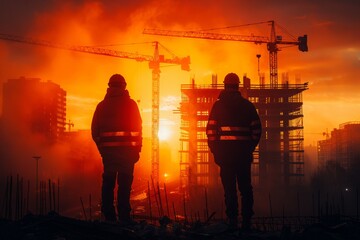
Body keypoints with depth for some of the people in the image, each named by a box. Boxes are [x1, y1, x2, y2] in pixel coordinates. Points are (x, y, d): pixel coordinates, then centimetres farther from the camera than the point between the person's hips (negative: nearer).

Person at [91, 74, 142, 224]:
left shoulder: (102, 105, 5)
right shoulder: (131, 104, -1)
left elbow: (95, 130, 6)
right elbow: (138, 128, -1)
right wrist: (137, 149, 6)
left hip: (108, 150, 2)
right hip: (127, 149, -2)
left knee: (108, 183, 9)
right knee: (124, 183, -3)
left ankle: (109, 216, 9)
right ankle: (123, 217, -8)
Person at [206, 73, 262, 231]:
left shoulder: (218, 105, 2)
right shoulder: (248, 105, 8)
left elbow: (211, 129, -3)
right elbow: (256, 130, 6)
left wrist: (215, 150, 5)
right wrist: (250, 148, 14)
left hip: (225, 151, -2)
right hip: (244, 151, 2)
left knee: (229, 188, 0)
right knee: (245, 187, 8)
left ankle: (232, 222, -4)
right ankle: (247, 222, 7)